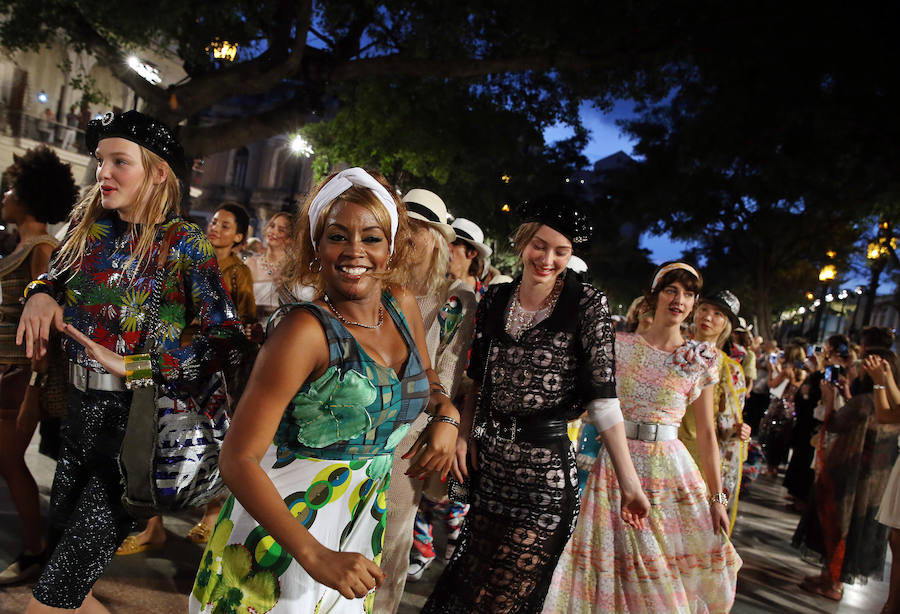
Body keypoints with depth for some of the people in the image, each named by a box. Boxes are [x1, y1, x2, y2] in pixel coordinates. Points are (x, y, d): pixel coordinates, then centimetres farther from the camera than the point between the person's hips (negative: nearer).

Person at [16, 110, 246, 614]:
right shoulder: (90, 226, 5)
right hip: (82, 408, 6)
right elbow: (54, 275, 20)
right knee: (60, 539, 21)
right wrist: (40, 294, -4)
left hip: (137, 421, -6)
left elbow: (228, 341, -20)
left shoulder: (186, 245, -12)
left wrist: (129, 366, -22)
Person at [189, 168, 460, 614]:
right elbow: (238, 459, -22)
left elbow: (425, 375, 18)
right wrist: (315, 556, -29)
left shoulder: (402, 307, -3)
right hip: (280, 542, -6)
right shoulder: (305, 330, -22)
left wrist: (446, 414, -3)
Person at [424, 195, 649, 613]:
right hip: (489, 462, 4)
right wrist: (463, 433, 3)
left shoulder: (586, 304, -9)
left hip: (546, 469, -4)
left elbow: (602, 397, -12)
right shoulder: (495, 299, 4)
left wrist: (629, 483, -15)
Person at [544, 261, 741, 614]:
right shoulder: (619, 345, 2)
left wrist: (717, 498, 3)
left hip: (670, 468, 1)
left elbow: (706, 433, 4)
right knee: (616, 561, 5)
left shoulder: (700, 360, 4)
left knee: (675, 566, 5)